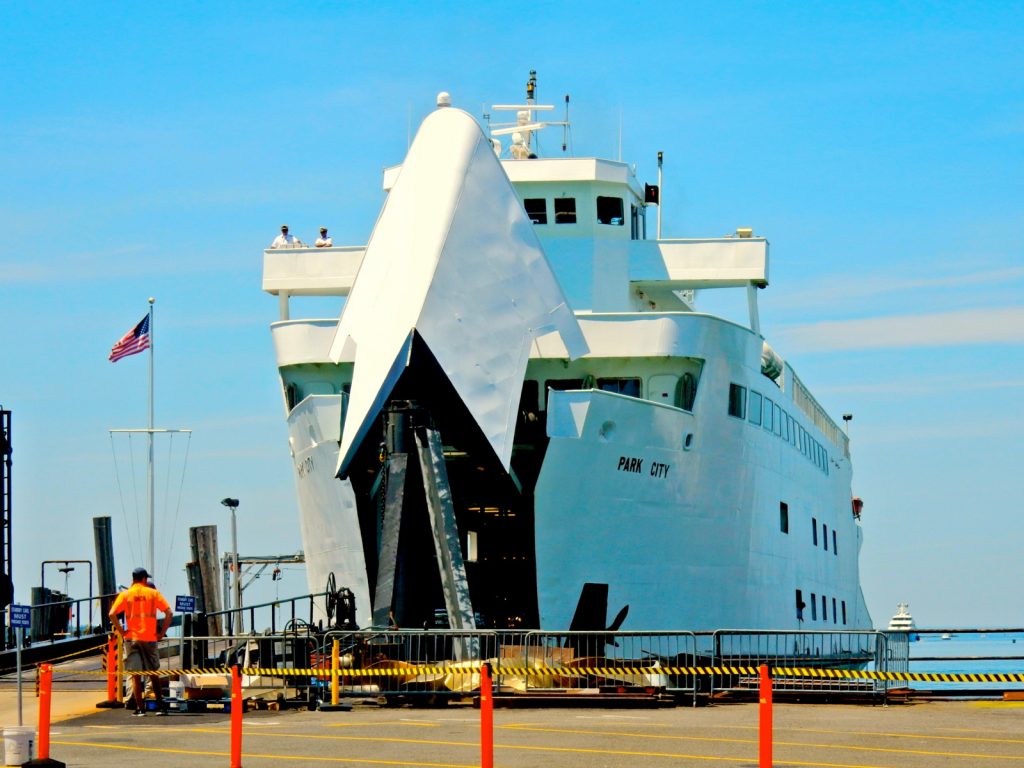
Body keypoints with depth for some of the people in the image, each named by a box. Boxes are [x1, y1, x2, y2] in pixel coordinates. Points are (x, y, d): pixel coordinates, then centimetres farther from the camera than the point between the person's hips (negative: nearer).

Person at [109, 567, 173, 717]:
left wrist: (121, 631, -3)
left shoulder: (125, 595, 2)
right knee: (154, 673, 12)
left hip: (132, 638, -1)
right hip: (150, 637, 1)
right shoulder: (153, 593, 3)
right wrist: (162, 632, 1)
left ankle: (139, 708, -3)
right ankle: (160, 706, 11)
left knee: (135, 675, 1)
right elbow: (169, 613, -4)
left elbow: (112, 614, -10)